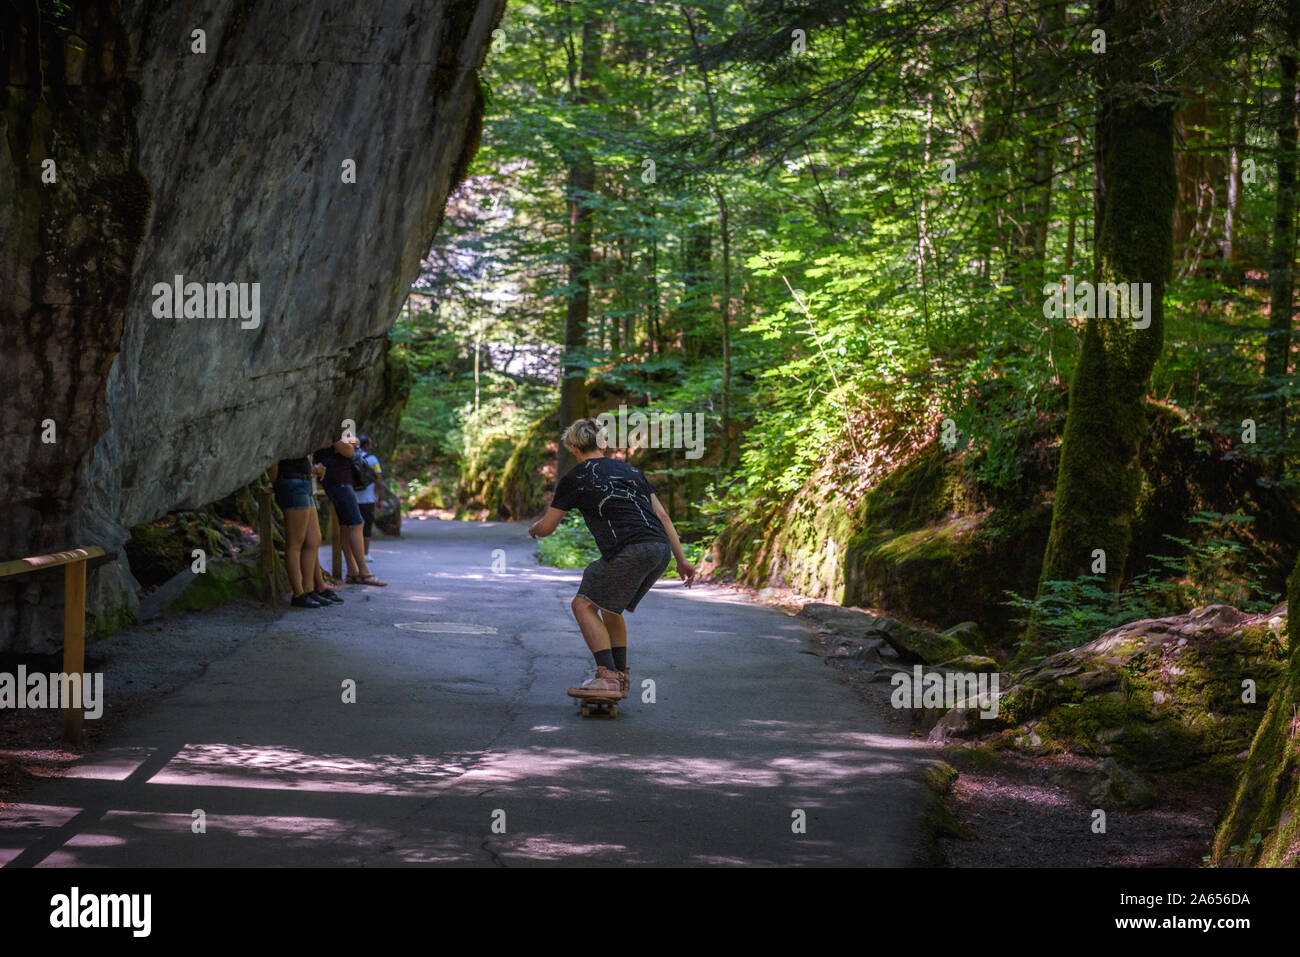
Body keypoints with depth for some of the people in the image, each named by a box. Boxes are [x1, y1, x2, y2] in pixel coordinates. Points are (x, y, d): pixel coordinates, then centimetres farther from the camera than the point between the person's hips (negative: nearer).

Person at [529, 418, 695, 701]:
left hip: (629, 552, -7)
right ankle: (621, 676, 23)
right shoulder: (630, 470, 25)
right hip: (661, 549, 7)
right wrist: (681, 560, 20)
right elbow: (661, 515, 20)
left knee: (584, 605, 6)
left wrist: (534, 528, 39)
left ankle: (607, 677, -7)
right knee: (608, 604, 24)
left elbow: (546, 527, 15)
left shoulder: (575, 478, 8)